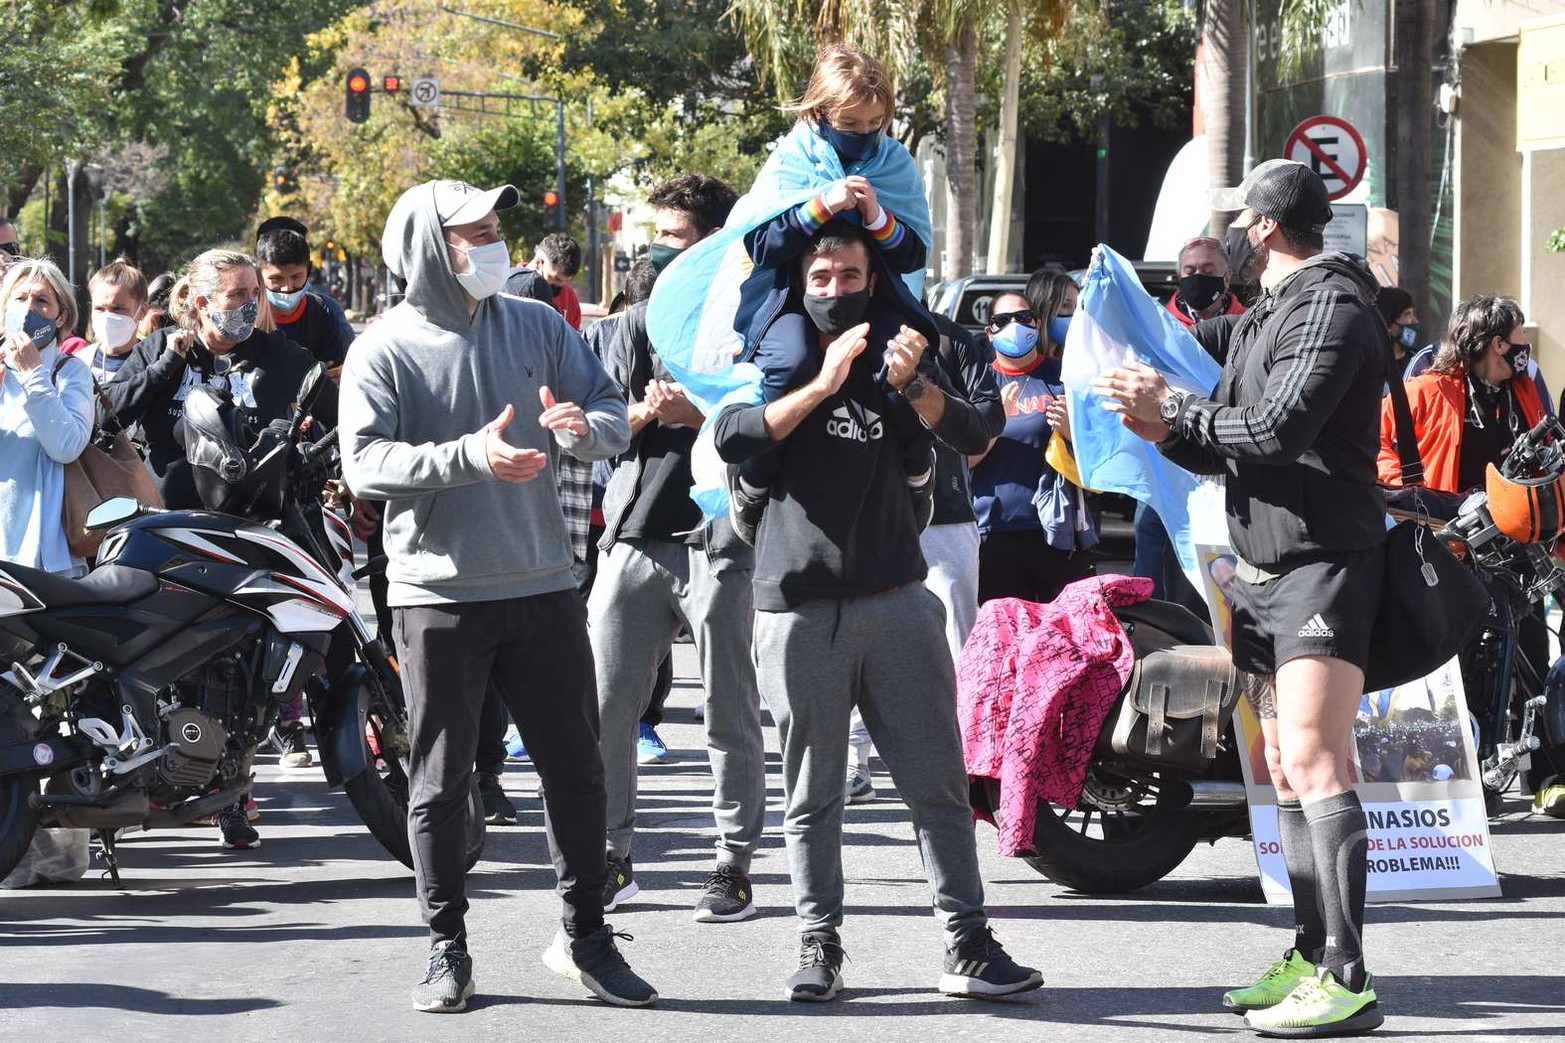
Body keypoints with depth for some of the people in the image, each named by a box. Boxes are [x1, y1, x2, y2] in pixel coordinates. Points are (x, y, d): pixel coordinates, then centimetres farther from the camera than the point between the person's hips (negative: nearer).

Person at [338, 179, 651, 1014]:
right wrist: (470, 455, -28)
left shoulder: (536, 326, 6)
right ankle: (447, 947, 14)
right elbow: (364, 463, -16)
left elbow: (614, 415, 4)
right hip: (437, 597, -3)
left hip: (543, 589, 3)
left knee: (575, 770, 8)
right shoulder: (384, 350, -5)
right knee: (440, 782, 4)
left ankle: (584, 935, 21)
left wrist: (585, 427, -20)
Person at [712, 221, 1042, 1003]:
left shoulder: (895, 347, 14)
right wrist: (821, 386, -22)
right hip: (799, 607, -2)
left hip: (896, 597, 2)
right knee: (812, 794, 2)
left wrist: (911, 385, -16)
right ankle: (819, 945, 10)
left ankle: (967, 945, 0)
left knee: (938, 781, -1)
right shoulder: (774, 356, 6)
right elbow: (732, 439, -13)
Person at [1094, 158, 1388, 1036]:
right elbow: (1235, 452, 19)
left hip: (1326, 561, -10)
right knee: (1286, 771, 12)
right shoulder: (1266, 317, 20)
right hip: (1265, 568, 10)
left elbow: (1275, 429, -21)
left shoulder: (1334, 307, -11)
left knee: (1314, 760, -18)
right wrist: (1167, 433, -1)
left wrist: (1173, 405, -10)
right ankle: (1312, 956, 18)